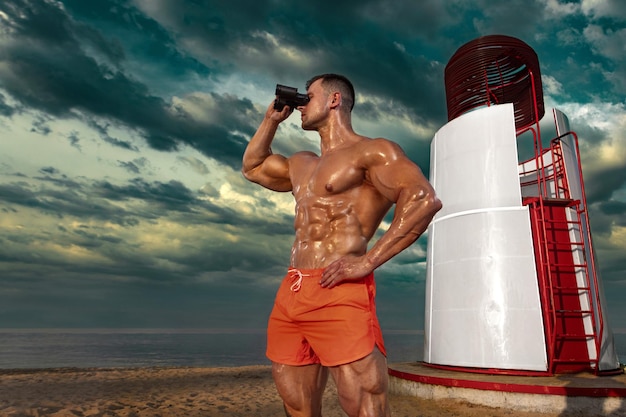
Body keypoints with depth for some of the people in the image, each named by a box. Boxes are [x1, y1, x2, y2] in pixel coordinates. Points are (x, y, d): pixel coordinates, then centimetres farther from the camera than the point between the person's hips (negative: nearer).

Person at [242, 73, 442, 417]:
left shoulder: (372, 151, -1)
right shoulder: (301, 164, 25)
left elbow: (424, 199, -14)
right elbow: (252, 167, 40)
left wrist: (367, 261, -19)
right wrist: (271, 119, 29)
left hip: (339, 293, -8)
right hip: (290, 294, 8)